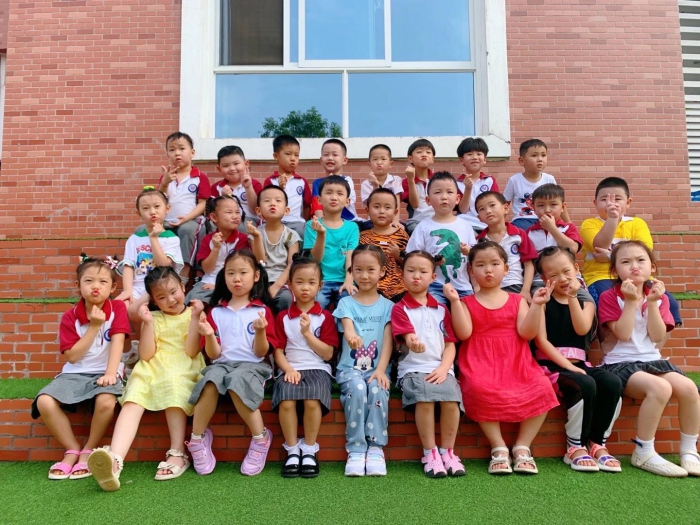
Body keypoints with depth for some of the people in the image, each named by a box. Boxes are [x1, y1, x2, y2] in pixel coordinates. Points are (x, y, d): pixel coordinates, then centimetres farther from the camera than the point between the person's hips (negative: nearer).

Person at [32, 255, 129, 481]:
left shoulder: (117, 308, -2)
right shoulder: (70, 316, 1)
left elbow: (117, 342, -12)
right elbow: (72, 356, -5)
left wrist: (110, 373, -25)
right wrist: (93, 327, -13)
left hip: (104, 372, -2)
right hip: (75, 373, 2)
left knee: (106, 401, -34)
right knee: (44, 402, -24)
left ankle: (88, 451, -7)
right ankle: (72, 450, -3)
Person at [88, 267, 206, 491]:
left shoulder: (193, 314, 10)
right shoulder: (154, 318, 18)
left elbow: (191, 351, -4)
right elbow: (146, 355, 4)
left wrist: (194, 317, -9)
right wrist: (148, 322, -4)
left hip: (183, 370, -2)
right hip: (152, 369, 2)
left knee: (173, 384, -37)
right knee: (133, 402, -28)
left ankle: (178, 454, -31)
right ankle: (115, 459, -49)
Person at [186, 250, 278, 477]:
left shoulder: (261, 311, 6)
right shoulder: (216, 312, 12)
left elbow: (261, 352, 1)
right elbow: (214, 354, 7)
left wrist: (260, 331, -18)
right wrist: (209, 336, -13)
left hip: (251, 365, -2)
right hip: (222, 364, 2)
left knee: (236, 382, -36)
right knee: (211, 380, -33)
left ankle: (261, 439, -17)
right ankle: (198, 439, -14)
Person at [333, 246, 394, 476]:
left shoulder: (387, 306, 8)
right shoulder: (346, 303, 7)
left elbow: (388, 340, -1)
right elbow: (347, 327, -13)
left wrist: (381, 370, -16)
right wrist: (351, 335, -39)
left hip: (376, 368, 0)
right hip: (350, 368, 0)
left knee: (377, 390, -31)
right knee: (357, 388, -32)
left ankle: (376, 448, -18)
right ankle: (355, 450, -20)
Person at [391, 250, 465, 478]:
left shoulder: (441, 310, 18)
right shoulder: (400, 308, 6)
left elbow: (450, 344, 10)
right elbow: (407, 337, -11)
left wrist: (443, 368, -8)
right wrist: (413, 343, -37)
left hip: (440, 369, 3)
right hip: (413, 369, -2)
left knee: (451, 400, -26)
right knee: (425, 399, -32)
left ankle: (448, 451, -7)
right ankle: (430, 453, -15)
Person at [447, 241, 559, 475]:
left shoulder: (517, 300, 15)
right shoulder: (467, 302, 11)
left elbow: (527, 333, 1)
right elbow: (464, 333, -6)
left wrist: (537, 305, -7)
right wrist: (454, 301, -10)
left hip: (516, 362, 2)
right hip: (480, 363, -2)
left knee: (541, 388, -25)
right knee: (481, 389, -35)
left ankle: (522, 447, -7)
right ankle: (498, 448, -15)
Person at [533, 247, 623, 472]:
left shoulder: (586, 299, 11)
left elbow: (582, 330, -10)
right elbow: (541, 340, -8)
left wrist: (572, 297, -14)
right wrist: (567, 365, -17)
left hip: (579, 362, 4)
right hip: (551, 364, -4)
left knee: (613, 383, -25)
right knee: (585, 386, -33)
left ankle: (597, 443, -9)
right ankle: (575, 447, -13)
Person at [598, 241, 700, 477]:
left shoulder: (659, 297, 9)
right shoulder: (609, 297, -4)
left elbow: (658, 337, -3)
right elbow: (623, 334, -15)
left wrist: (652, 303, -10)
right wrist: (631, 301, -16)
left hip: (652, 360, 5)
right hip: (621, 363, -5)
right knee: (660, 387, -32)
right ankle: (644, 454, -18)